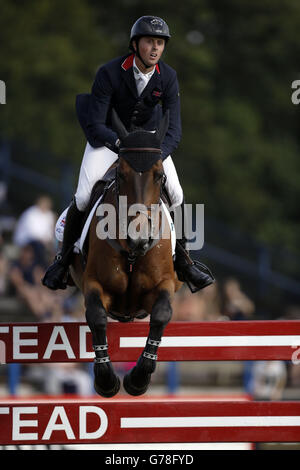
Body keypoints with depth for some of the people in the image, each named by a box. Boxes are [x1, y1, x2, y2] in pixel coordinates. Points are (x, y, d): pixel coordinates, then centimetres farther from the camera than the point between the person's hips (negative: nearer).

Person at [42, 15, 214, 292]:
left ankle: (183, 260, 4)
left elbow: (174, 129, -17)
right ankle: (64, 257, 5)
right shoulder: (109, 73, -26)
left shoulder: (168, 77, -18)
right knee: (83, 197, -18)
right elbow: (96, 124, -24)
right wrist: (122, 145, -39)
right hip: (107, 135, -2)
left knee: (176, 194, -14)